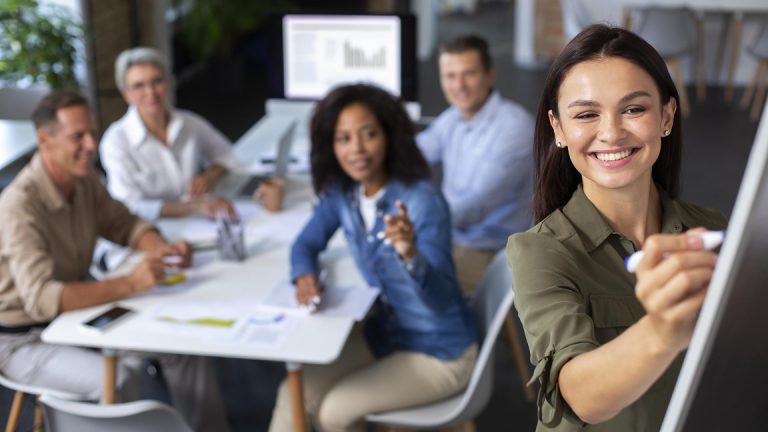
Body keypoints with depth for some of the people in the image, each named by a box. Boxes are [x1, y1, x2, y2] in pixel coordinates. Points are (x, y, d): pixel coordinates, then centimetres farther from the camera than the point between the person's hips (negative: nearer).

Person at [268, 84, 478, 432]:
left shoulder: (423, 202, -28)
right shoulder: (341, 192, -8)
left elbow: (440, 300, -34)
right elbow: (306, 243, 8)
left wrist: (410, 254, -54)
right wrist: (305, 276, -15)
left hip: (439, 353, -6)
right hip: (383, 332, 6)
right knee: (294, 395, -5)